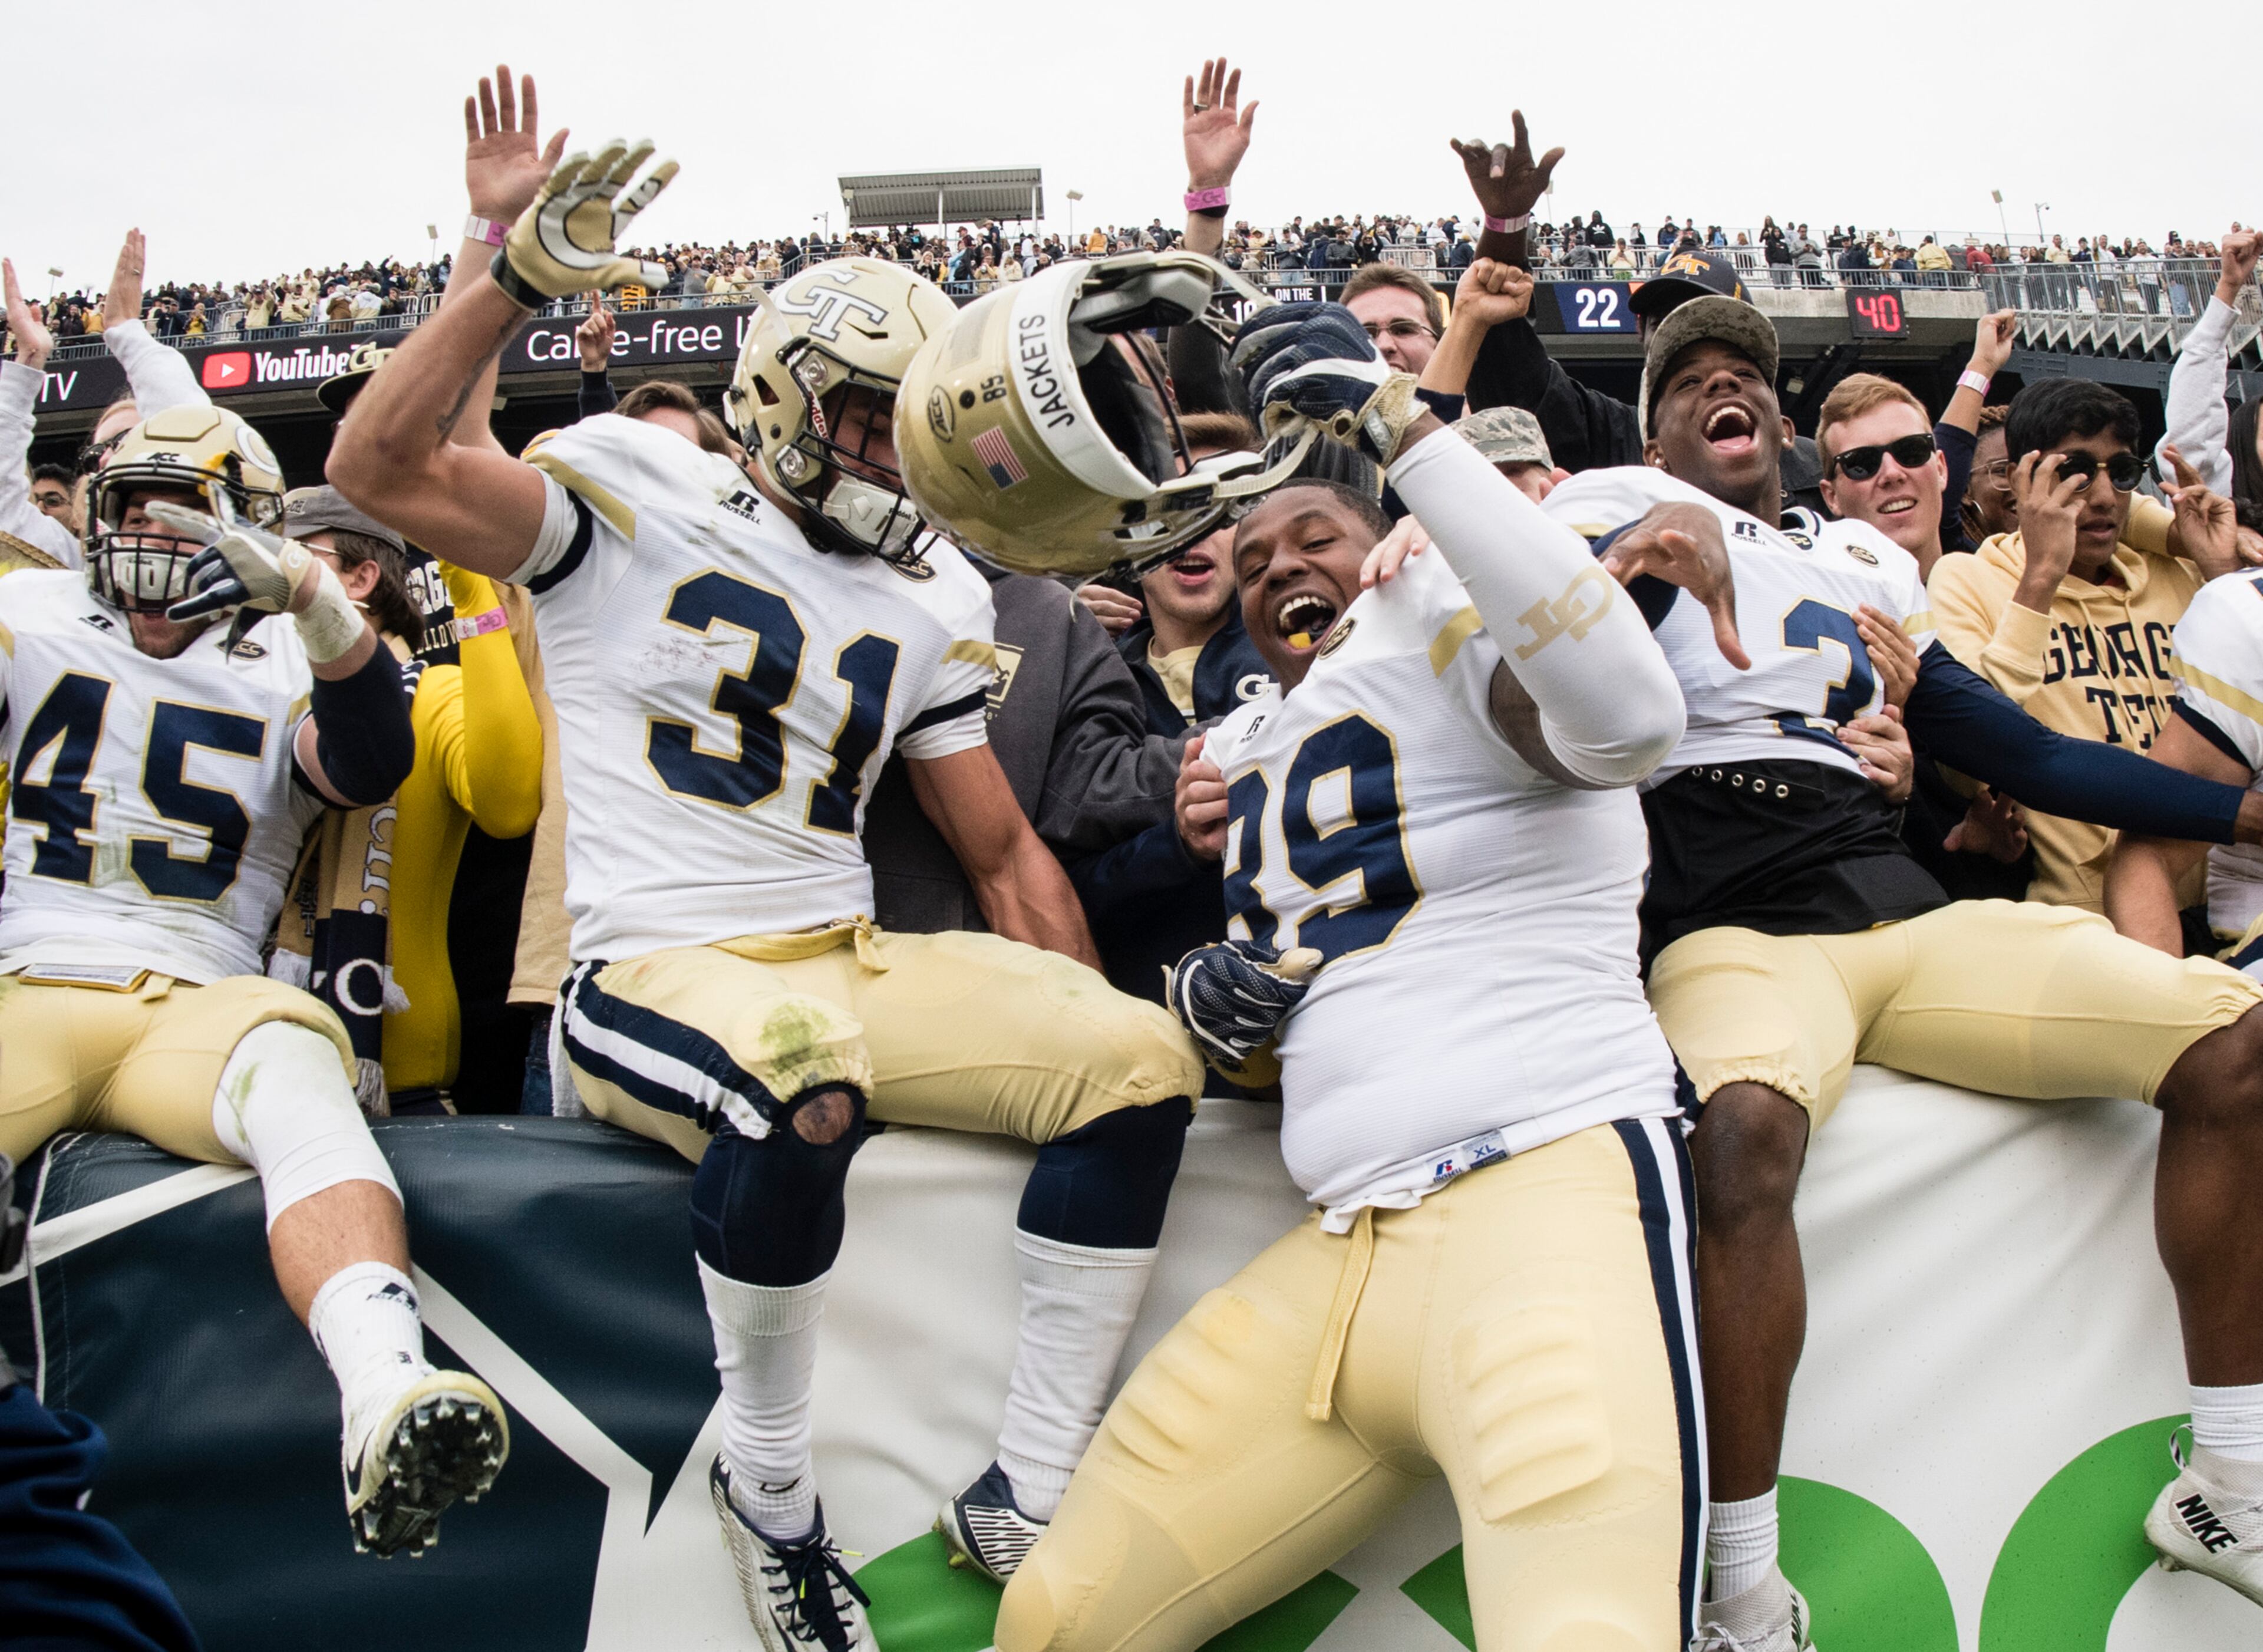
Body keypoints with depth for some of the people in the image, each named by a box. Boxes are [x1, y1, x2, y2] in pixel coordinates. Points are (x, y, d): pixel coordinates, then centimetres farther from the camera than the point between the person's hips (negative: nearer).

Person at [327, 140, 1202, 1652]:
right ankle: (769, 1484, -14)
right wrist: (520, 277, -18)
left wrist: (1092, 1058, 8)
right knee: (802, 1076, -40)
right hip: (654, 974, -6)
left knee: (1140, 1059, -14)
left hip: (852, 963, 6)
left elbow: (1006, 855, 16)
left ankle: (1031, 1491, -5)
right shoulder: (634, 496, 1)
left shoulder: (930, 604, 15)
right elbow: (383, 468, -13)